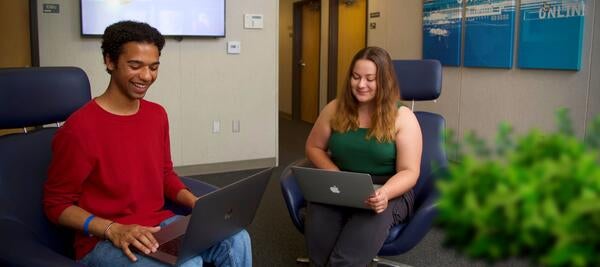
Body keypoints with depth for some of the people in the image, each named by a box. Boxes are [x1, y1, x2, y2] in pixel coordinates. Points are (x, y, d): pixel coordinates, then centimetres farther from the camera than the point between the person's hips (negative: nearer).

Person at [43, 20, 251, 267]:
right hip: (102, 240, -6)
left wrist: (198, 204, -2)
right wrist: (113, 229, -23)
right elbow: (56, 204, -10)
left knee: (237, 241, -13)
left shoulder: (157, 114, 5)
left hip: (159, 225, 7)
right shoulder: (79, 128, -17)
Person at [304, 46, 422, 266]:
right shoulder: (335, 109, 5)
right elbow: (314, 148, 15)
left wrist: (384, 193, -28)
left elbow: (409, 172, -7)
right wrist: (335, 174, -5)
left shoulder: (403, 117, -4)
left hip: (390, 192, -2)